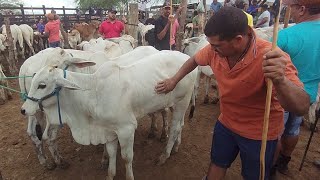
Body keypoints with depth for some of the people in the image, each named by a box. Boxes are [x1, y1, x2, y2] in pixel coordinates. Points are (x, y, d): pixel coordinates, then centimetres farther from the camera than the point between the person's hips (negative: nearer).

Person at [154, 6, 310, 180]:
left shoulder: (270, 57, -33)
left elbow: (302, 107, -37)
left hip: (259, 133, -4)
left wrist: (280, 81, -57)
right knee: (217, 165, 22)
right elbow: (194, 60, 5)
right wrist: (174, 80, 4)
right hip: (226, 123, 4)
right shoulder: (215, 49, -18)